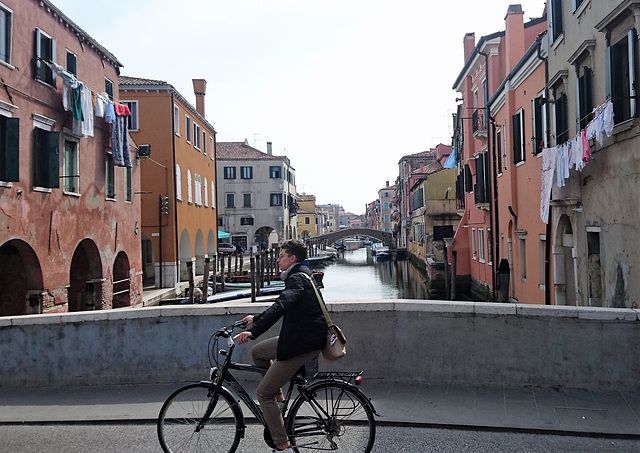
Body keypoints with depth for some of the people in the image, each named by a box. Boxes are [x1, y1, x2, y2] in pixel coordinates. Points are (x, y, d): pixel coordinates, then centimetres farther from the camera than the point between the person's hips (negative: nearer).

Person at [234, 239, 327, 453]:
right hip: (299, 337, 10)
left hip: (304, 343, -10)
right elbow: (283, 306, 26)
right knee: (257, 352, 23)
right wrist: (257, 319, 31)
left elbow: (281, 306, -34)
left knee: (263, 393, -4)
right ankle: (278, 395, 27)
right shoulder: (300, 275, 14)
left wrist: (254, 330, -41)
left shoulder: (297, 279, -17)